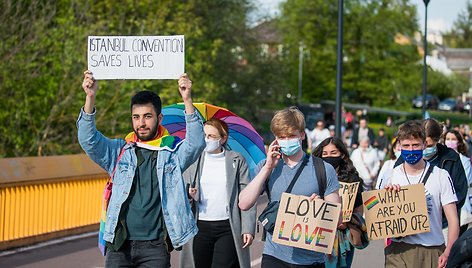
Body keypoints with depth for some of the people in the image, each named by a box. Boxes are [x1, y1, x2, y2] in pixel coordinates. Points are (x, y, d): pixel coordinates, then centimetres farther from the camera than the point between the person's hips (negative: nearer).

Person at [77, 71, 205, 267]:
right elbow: (89, 141, -1)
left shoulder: (172, 152, 5)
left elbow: (196, 144, -12)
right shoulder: (119, 151, 10)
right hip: (119, 244, 1)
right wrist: (90, 98, -14)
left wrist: (187, 101, -23)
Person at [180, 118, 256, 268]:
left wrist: (248, 229, -6)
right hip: (200, 228, 2)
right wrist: (188, 195, -12)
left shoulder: (237, 160, 6)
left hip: (228, 228, -2)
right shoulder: (193, 161, 10)